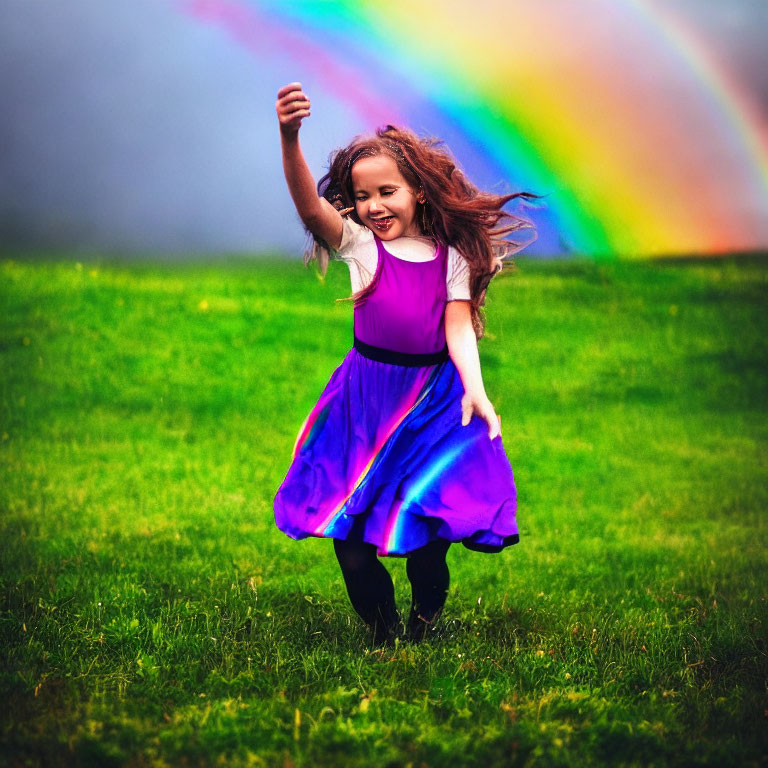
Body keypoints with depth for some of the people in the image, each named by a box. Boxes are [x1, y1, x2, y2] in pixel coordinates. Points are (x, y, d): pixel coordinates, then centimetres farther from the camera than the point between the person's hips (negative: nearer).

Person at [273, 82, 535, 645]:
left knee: (426, 522, -5)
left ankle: (424, 629, 15)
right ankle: (383, 633, 13)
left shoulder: (450, 258, 1)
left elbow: (459, 327, -5)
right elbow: (308, 203, -18)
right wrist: (290, 139, -36)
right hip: (365, 398, 1)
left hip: (433, 397, 0)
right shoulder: (358, 244, -2)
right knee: (348, 522, -2)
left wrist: (474, 388, -24)